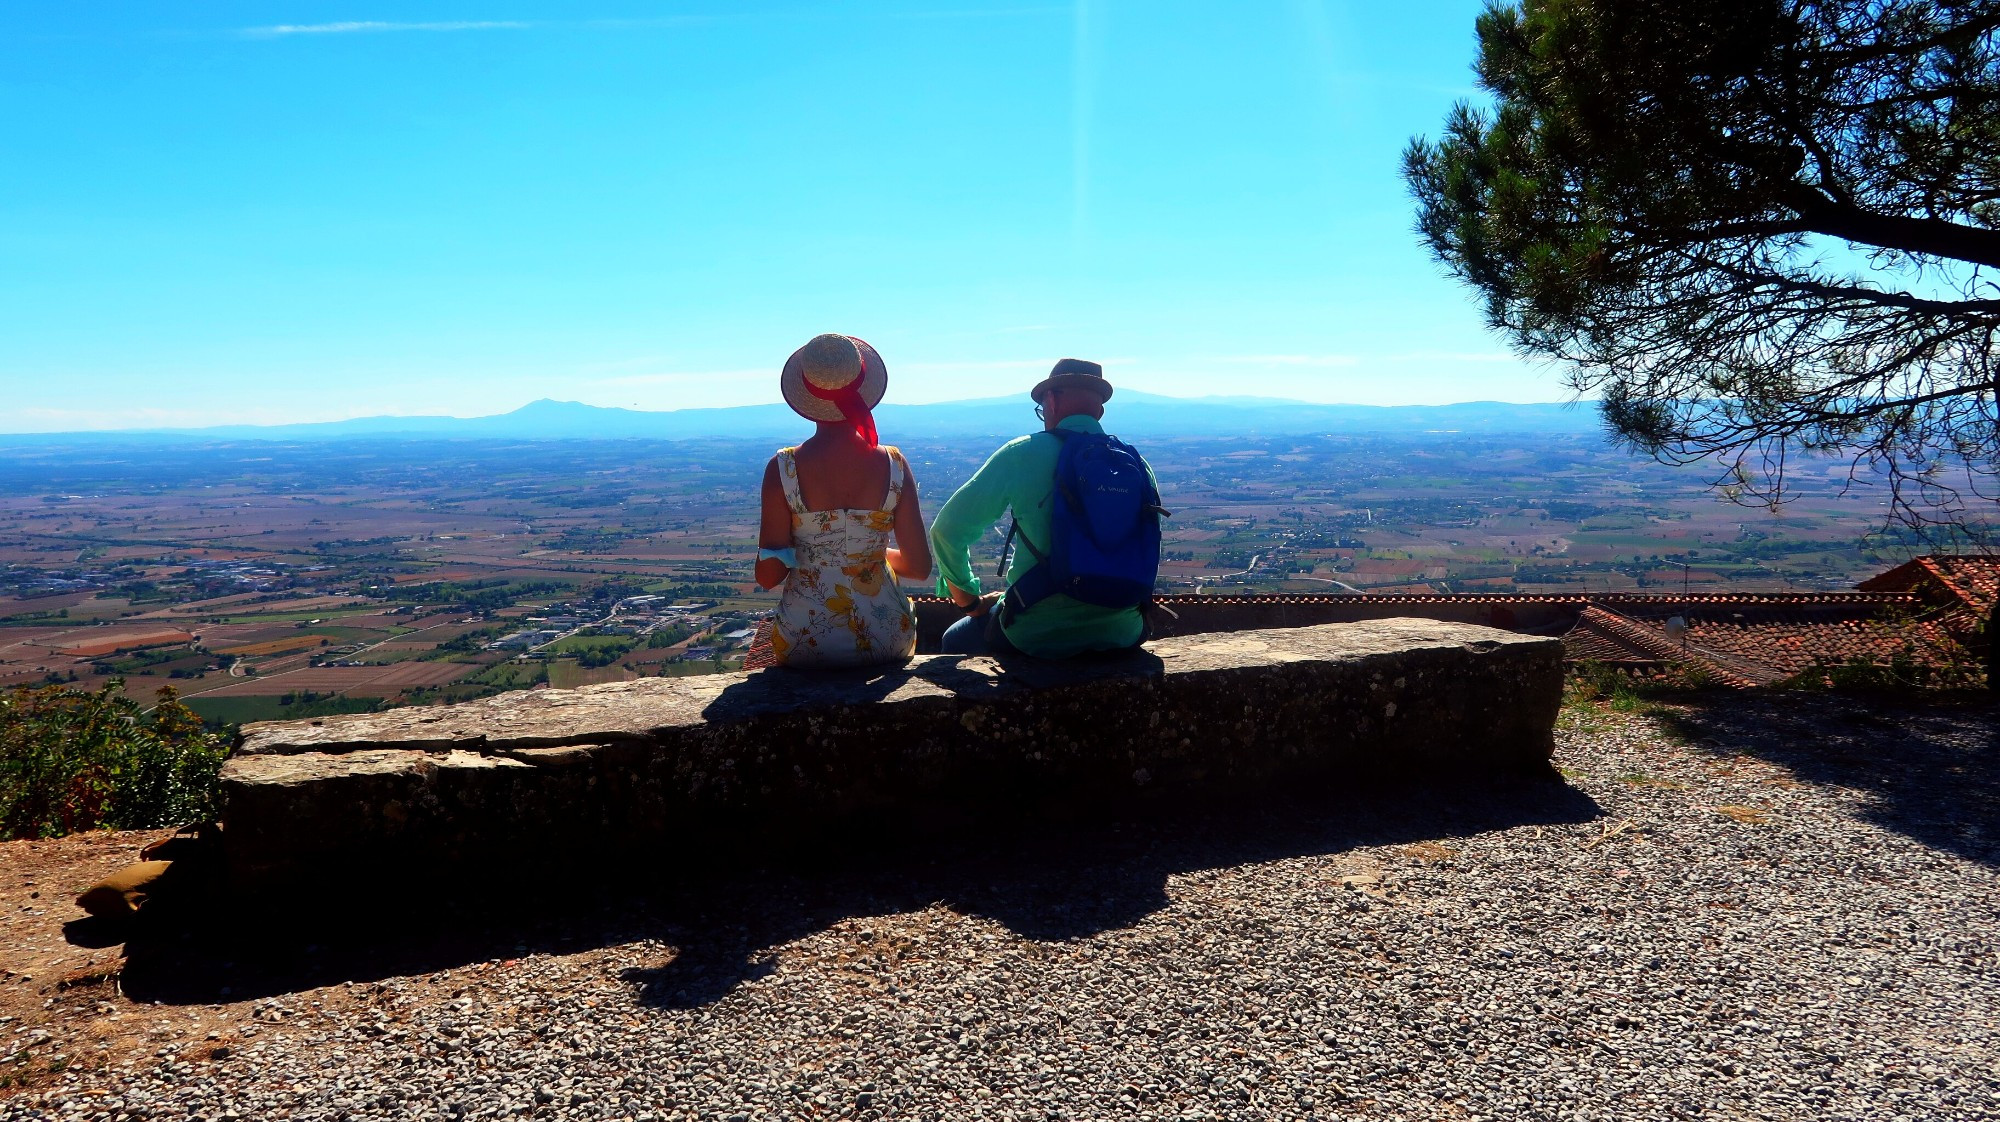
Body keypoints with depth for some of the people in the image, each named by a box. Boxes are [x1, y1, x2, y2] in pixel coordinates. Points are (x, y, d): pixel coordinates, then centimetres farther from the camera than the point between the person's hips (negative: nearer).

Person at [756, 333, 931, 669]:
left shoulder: (782, 469, -14)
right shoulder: (893, 465, -11)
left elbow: (768, 576, -11)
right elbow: (919, 567, -7)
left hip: (806, 647, -1)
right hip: (886, 644, 1)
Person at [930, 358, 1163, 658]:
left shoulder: (1023, 454, -8)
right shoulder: (1138, 464, 4)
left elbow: (948, 529, -6)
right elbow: (1146, 555, 13)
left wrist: (970, 600, 8)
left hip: (1039, 636, -4)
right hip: (1121, 636, 5)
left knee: (955, 641, 25)